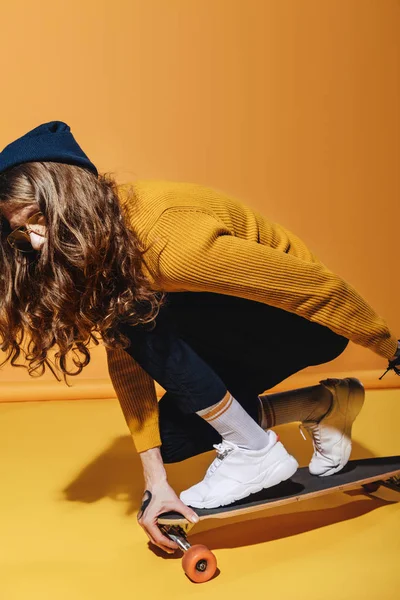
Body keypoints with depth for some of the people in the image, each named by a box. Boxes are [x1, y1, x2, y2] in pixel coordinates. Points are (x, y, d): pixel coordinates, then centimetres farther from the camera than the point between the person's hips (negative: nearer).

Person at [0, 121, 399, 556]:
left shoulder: (172, 242, -34)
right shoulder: (100, 245, -9)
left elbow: (318, 285, -26)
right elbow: (125, 360, -8)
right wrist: (155, 482, -11)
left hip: (307, 322, -8)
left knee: (145, 318, -28)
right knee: (168, 437, 5)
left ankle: (255, 451, -11)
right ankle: (322, 406, 15)